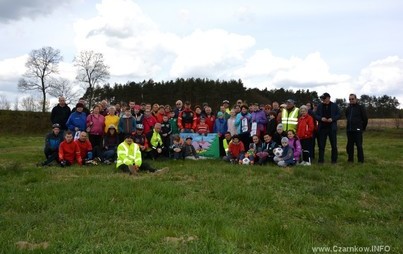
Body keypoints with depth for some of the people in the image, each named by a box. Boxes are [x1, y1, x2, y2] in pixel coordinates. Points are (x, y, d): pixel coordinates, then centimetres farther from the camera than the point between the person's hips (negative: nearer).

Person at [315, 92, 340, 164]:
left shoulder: (334, 105, 3)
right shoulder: (320, 106, 8)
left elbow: (338, 115, 2)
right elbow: (316, 115, 7)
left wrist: (332, 119, -14)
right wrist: (321, 118, -12)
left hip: (332, 128, -1)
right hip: (322, 128, 1)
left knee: (334, 145, 4)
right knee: (321, 145, 3)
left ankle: (334, 159, 13)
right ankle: (321, 159, 10)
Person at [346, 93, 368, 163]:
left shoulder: (360, 107, -3)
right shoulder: (348, 108, 13)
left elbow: (365, 118, 0)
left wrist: (363, 128, 6)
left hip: (357, 130, -5)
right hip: (349, 130, 6)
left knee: (359, 145, -5)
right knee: (349, 145, 8)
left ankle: (361, 160, 1)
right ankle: (350, 159, 16)